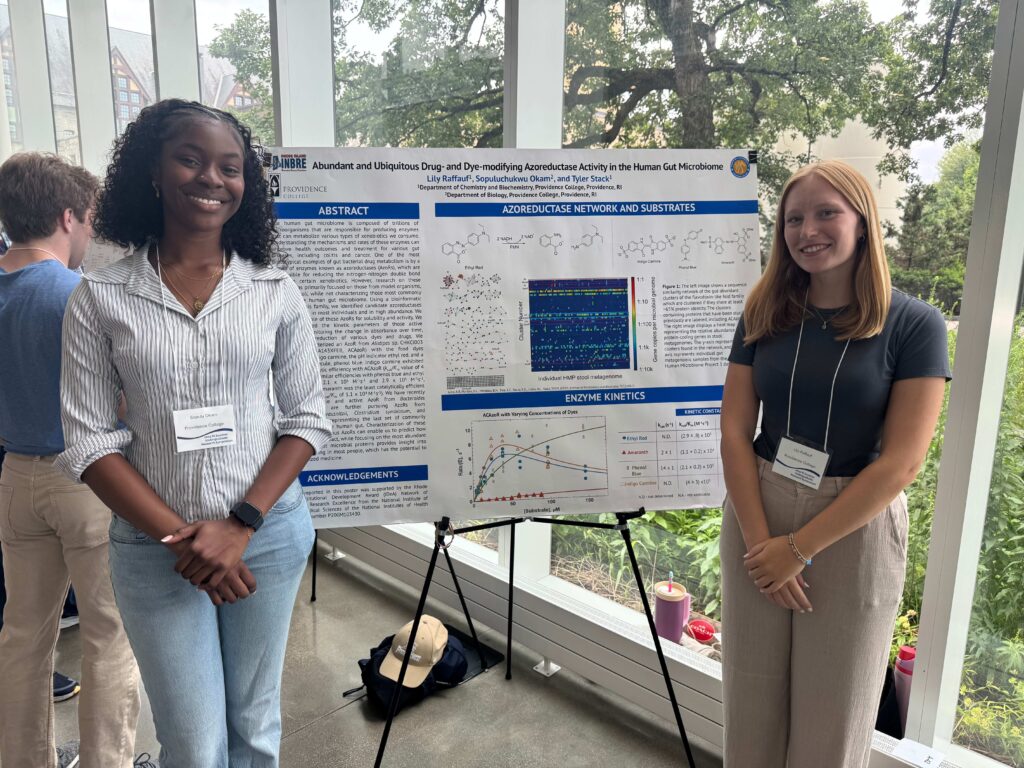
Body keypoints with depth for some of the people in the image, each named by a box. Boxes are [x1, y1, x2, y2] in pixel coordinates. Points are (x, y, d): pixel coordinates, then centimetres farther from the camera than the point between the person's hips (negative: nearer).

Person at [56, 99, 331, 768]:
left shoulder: (275, 292, -2)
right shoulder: (101, 299, -4)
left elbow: (308, 419, -1)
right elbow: (89, 441, -4)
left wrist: (241, 525, -11)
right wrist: (179, 537, -12)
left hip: (268, 532, 1)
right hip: (153, 544, -1)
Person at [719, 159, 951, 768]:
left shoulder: (914, 325, -8)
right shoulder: (764, 316, 2)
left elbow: (901, 463, -14)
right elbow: (735, 432, -2)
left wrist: (798, 549, -15)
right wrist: (760, 538, -12)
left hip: (854, 531, -2)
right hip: (757, 517, 3)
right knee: (750, 708, 14)